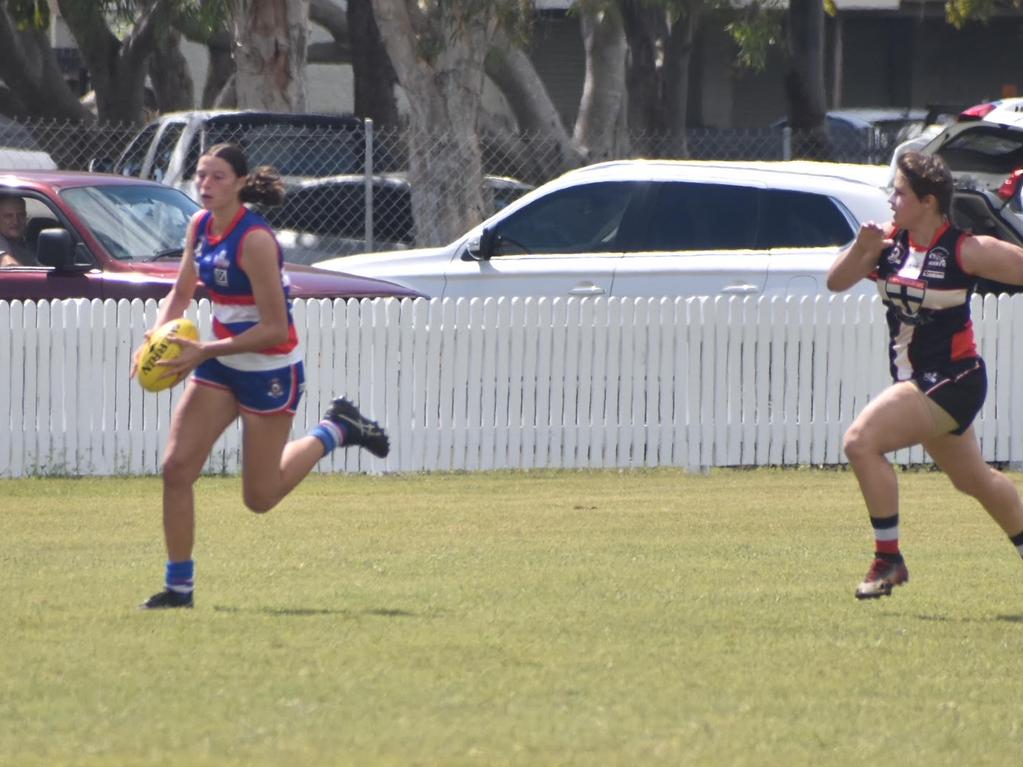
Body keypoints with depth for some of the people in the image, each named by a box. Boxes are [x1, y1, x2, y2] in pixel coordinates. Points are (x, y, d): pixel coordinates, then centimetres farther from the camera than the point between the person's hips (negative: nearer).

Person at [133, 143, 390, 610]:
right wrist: (159, 335, -6)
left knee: (259, 498, 5)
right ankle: (179, 586, 3)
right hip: (220, 363, 7)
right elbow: (182, 293, 14)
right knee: (176, 468, -6)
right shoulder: (200, 226, -1)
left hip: (269, 372, -7)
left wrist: (204, 352, -27)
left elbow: (275, 329, -25)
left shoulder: (255, 241, -25)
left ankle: (334, 431, 26)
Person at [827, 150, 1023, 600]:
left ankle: (888, 560, -15)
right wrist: (861, 249, -18)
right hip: (917, 378, 8)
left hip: (951, 380, -8)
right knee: (973, 479, 22)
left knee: (861, 441, -21)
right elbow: (836, 282, -1)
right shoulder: (890, 242, 1)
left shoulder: (965, 251, -16)